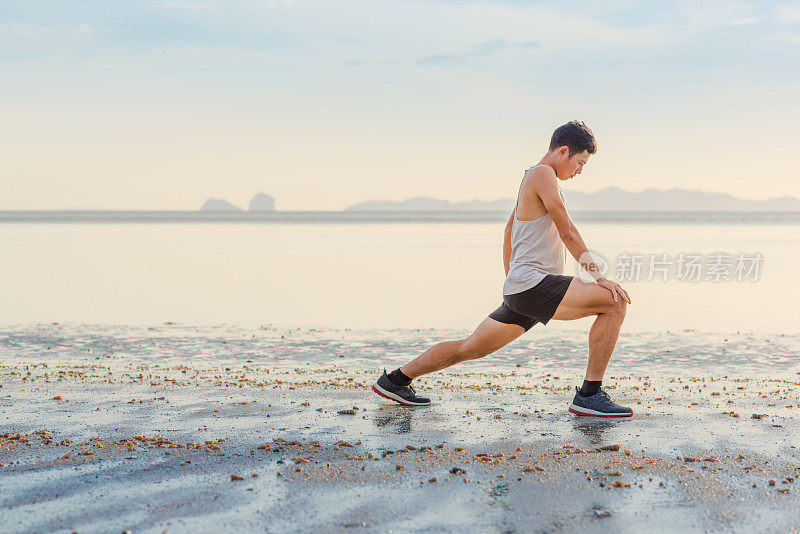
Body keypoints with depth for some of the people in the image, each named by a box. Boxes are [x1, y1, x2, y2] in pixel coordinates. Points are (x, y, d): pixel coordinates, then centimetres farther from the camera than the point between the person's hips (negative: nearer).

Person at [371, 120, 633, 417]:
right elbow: (568, 233, -13)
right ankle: (590, 395, -13)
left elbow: (508, 233, 32)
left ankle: (395, 380, 24)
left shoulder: (531, 179, 21)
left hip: (518, 289, 10)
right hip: (533, 284, -10)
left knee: (470, 348, 16)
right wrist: (599, 278, -12)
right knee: (614, 302, -16)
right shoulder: (542, 175, -9)